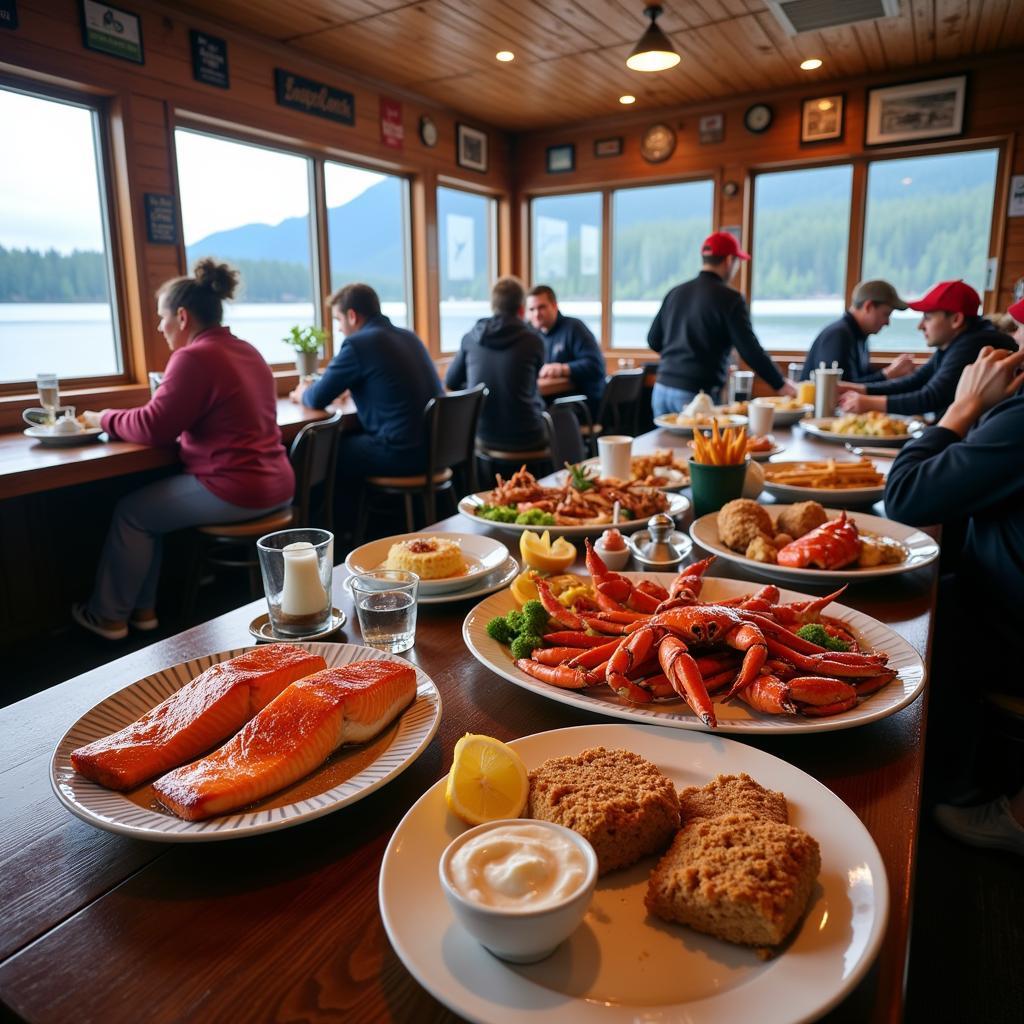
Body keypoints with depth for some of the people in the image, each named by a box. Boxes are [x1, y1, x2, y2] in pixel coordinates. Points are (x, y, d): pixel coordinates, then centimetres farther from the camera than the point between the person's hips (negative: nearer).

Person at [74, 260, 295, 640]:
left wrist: (104, 418, 7)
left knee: (131, 511, 11)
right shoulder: (247, 351, 14)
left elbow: (153, 427, -12)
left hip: (236, 490, -9)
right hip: (276, 485, 9)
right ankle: (141, 608, 28)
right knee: (152, 502, 22)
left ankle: (108, 616, 24)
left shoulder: (195, 356, -14)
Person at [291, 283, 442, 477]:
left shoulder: (358, 344, -10)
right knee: (346, 440, 26)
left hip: (402, 453, -8)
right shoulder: (408, 336, 13)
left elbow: (317, 399, -1)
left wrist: (302, 394, 20)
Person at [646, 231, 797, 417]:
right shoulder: (729, 299, -7)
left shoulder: (676, 292, 10)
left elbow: (653, 340, 16)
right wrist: (780, 385, 2)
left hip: (662, 388, 6)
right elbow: (750, 350, -9)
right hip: (696, 393, -6)